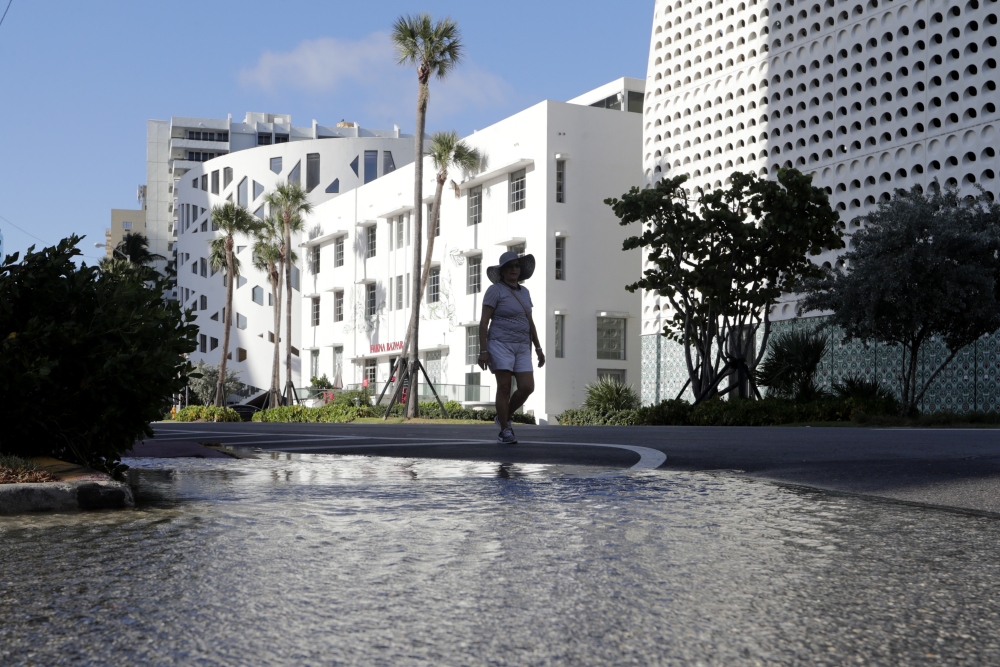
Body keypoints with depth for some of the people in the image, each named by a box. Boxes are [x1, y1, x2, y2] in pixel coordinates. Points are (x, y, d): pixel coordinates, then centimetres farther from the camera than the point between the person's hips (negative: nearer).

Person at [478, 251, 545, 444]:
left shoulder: (523, 292, 14)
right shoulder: (495, 290, -6)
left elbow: (530, 322, 18)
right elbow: (483, 322, -9)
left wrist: (538, 348, 13)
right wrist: (483, 351, -15)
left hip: (521, 347, 6)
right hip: (500, 344, -6)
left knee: (527, 387, -6)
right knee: (504, 387, -8)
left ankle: (504, 418, 15)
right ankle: (505, 432, 0)